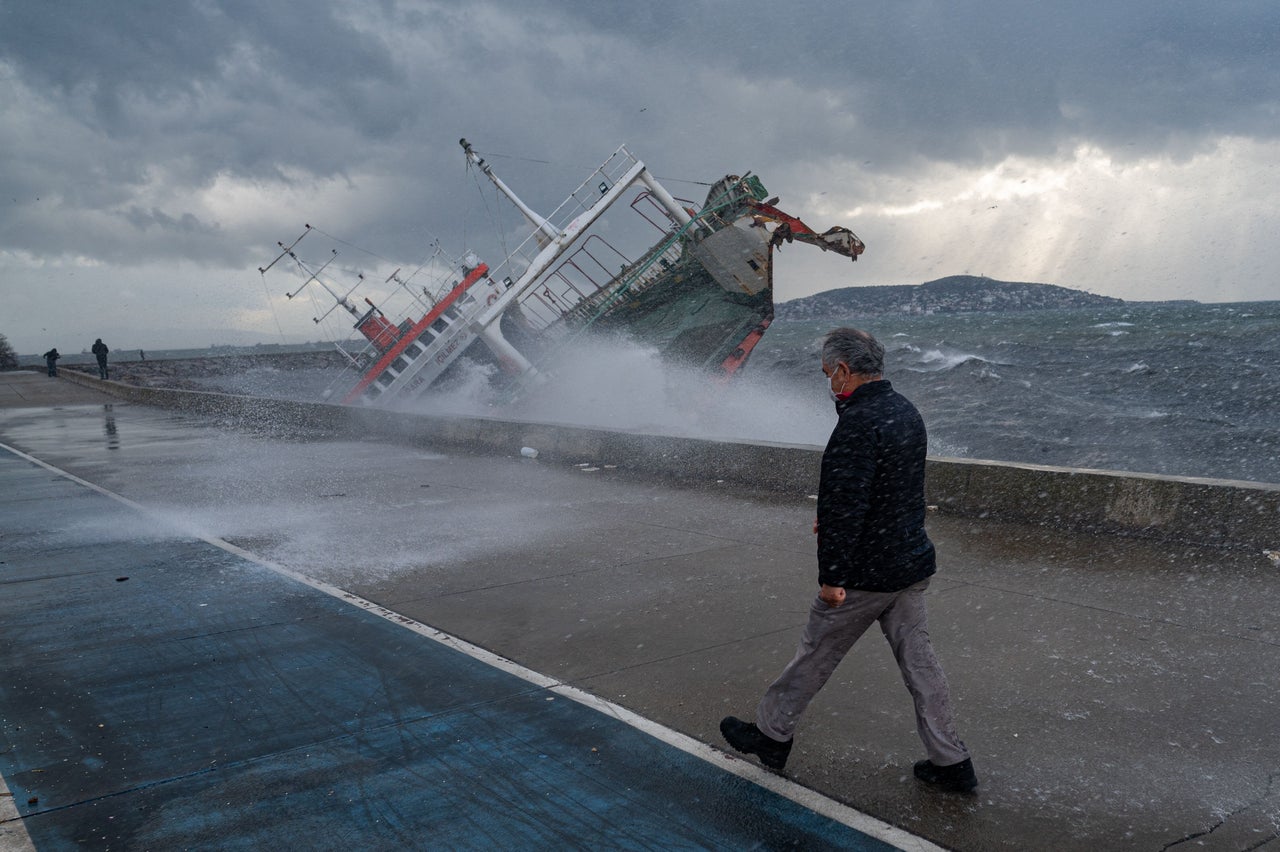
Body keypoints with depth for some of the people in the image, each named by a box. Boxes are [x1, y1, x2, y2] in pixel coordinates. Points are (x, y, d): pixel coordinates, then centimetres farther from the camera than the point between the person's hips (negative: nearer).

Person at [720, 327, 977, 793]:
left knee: (816, 654, 8)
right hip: (912, 563, 8)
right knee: (918, 659, 14)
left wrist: (831, 575, -21)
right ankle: (951, 762, 20)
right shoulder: (906, 411, 8)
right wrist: (833, 518, 23)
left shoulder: (858, 424, -23)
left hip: (866, 573, -8)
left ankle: (771, 733, 25)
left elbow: (844, 506, -26)